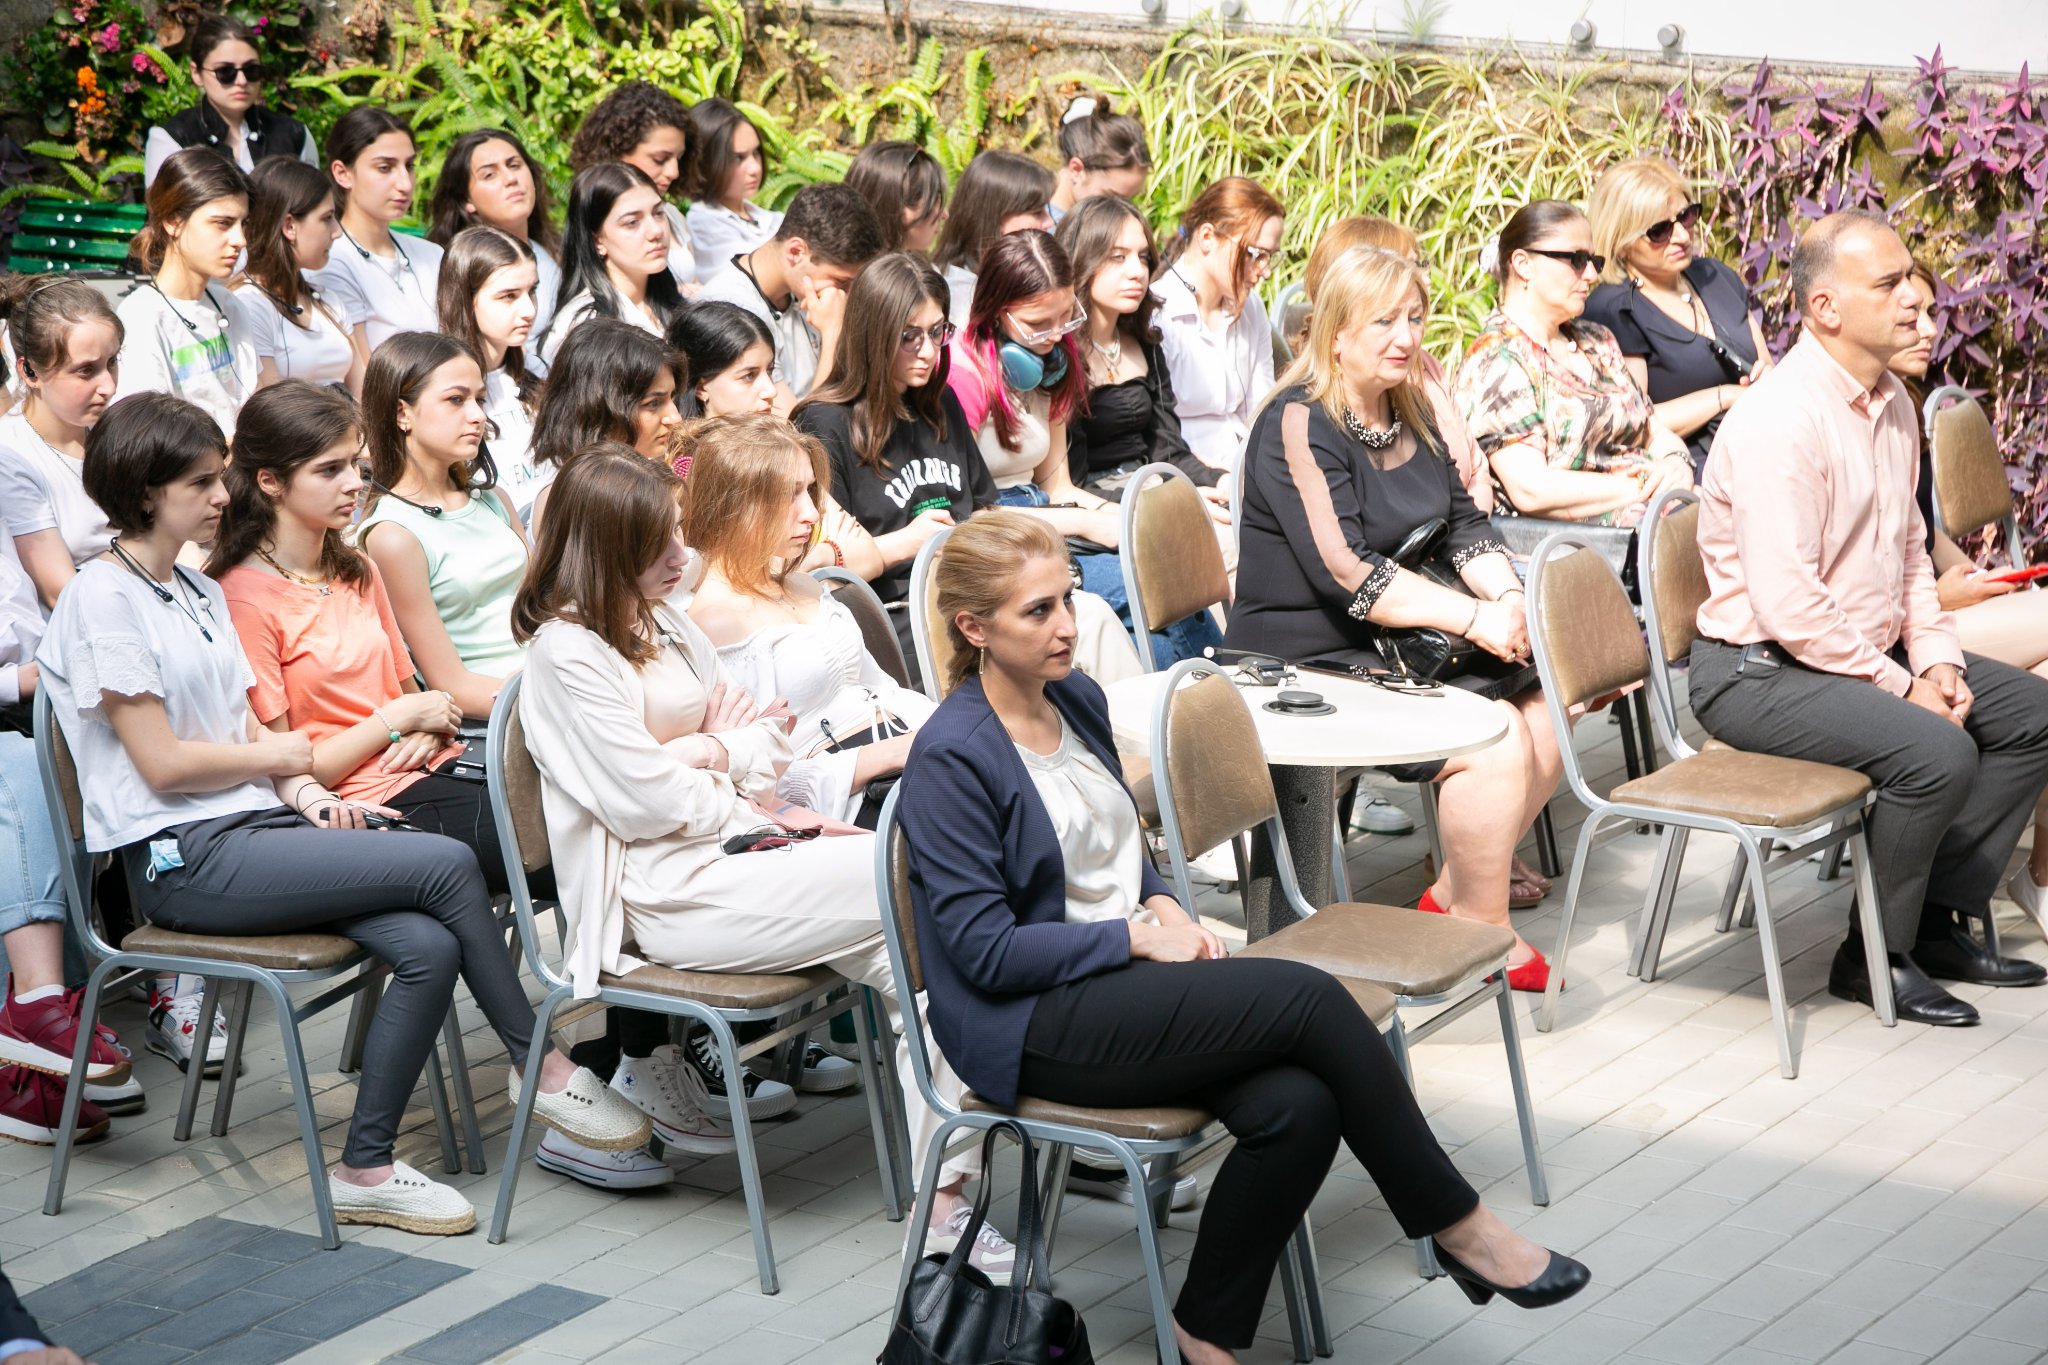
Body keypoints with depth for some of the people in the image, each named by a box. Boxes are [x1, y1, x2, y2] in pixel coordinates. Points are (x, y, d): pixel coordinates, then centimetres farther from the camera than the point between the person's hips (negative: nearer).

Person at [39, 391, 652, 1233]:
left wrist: (302, 790, -2)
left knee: (429, 946, -17)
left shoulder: (200, 593, 19)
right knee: (447, 865, -20)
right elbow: (163, 762, -13)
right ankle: (544, 1069, -4)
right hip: (184, 861, -8)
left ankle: (366, 1171, -8)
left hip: (251, 827, 8)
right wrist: (280, 756, 0)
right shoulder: (103, 599, -7)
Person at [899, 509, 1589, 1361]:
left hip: (1117, 977, 7)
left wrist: (1166, 909, 2)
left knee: (1297, 1106, -21)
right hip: (1028, 1027, -7)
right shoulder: (951, 758, -14)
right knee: (1309, 997, -21)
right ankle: (1456, 1225, -7)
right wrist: (1138, 935, -14)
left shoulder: (1079, 701, 9)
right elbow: (985, 950, -16)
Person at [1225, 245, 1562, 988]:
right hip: (1308, 662, -8)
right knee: (1493, 735, -23)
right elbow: (1345, 572, -23)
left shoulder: (1409, 415, 14)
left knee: (1547, 713, -7)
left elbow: (1464, 524, 12)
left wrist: (1510, 597, -10)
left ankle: (1454, 889, 7)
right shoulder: (1299, 424, -15)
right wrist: (1473, 618, -25)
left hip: (1400, 647, 8)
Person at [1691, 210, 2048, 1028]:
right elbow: (1787, 604, -27)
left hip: (1865, 652, 10)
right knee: (1936, 750, -28)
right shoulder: (1781, 419, -23)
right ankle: (1875, 957, -7)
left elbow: (1909, 550, 17)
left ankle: (1935, 919, 13)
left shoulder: (1890, 402, 8)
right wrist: (1902, 686, -19)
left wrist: (1936, 658, 1)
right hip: (1759, 672, -10)